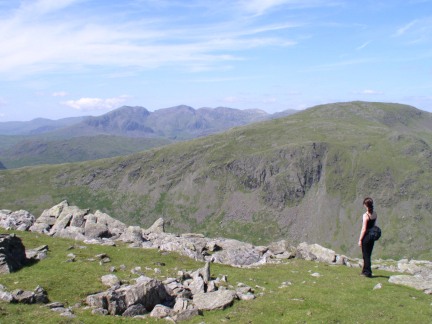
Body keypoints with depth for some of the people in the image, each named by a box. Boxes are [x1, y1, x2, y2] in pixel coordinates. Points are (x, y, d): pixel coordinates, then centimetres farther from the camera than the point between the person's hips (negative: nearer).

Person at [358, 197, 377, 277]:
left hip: (366, 236, -7)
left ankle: (367, 272, 7)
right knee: (368, 255, 17)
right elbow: (374, 225, 11)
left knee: (366, 255, 4)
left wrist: (360, 239, -12)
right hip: (372, 236, 7)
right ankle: (365, 271, 28)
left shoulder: (366, 215, -18)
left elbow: (364, 229, -18)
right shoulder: (375, 214, 2)